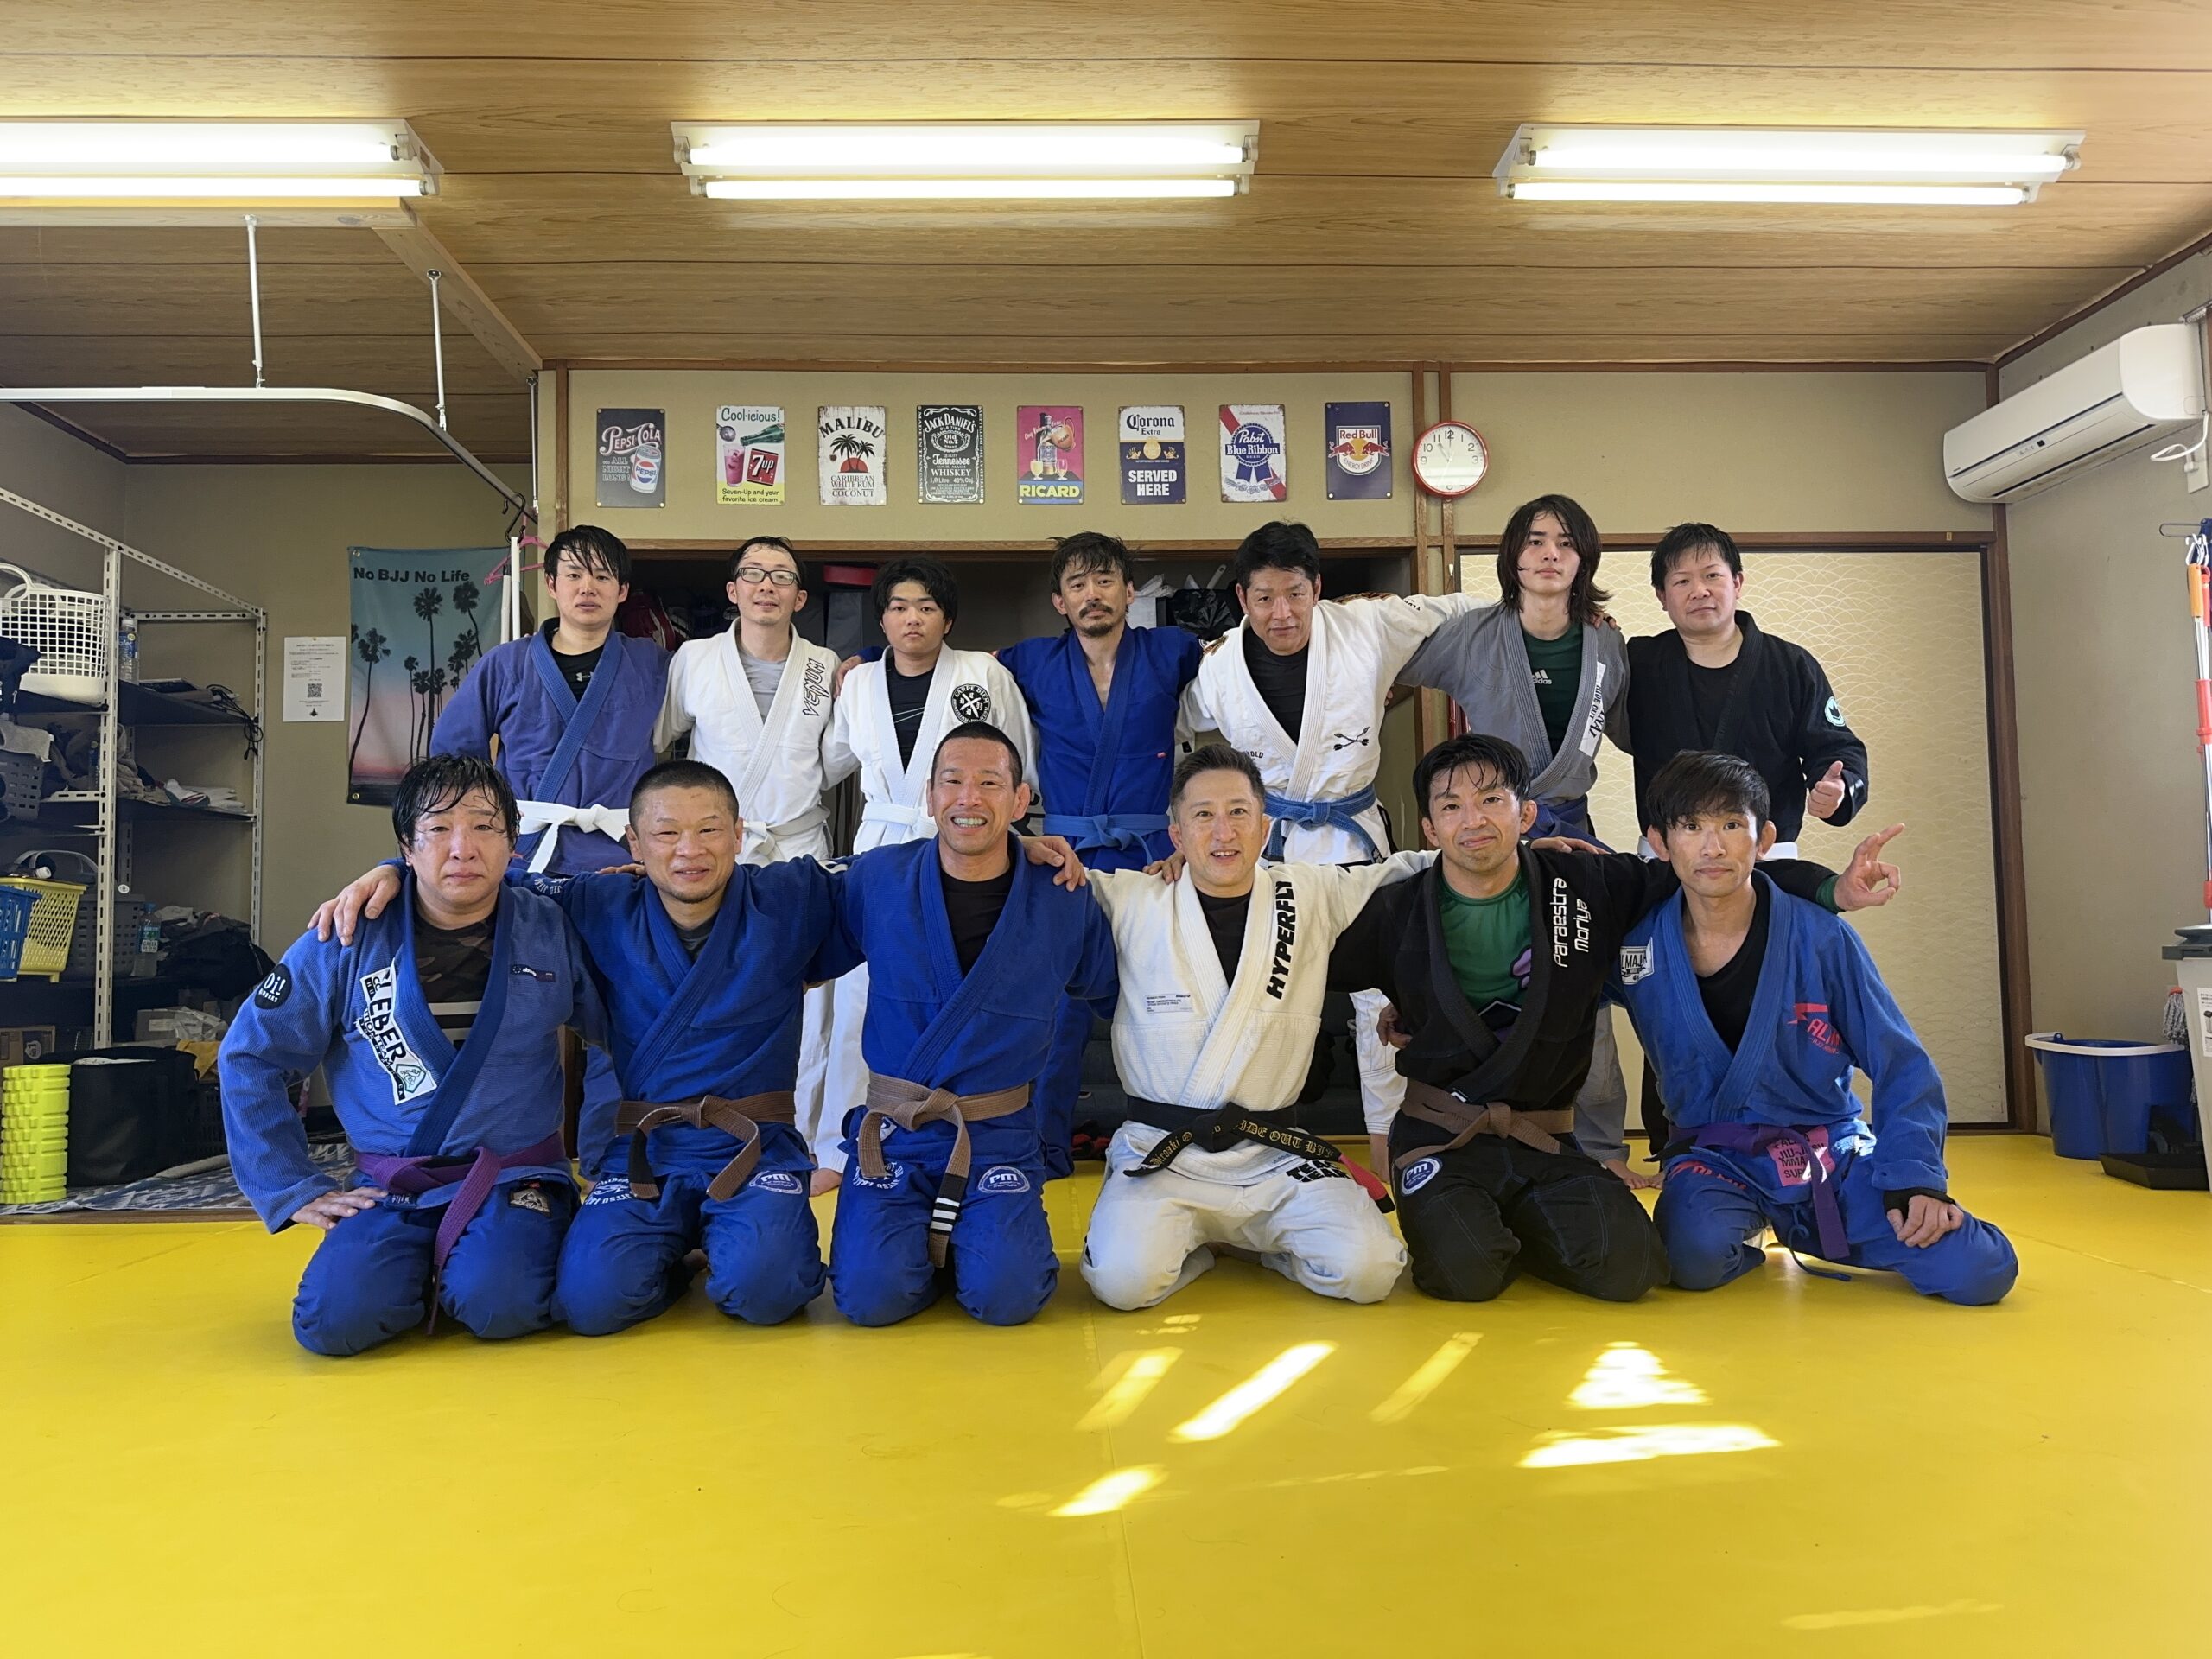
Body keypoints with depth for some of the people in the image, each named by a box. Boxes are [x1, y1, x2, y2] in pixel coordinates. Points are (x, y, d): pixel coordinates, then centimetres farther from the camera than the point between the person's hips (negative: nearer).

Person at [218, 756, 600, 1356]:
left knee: (497, 1304, -29)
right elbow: (250, 1058, 4)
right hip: (393, 1190, 2)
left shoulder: (554, 930, -1)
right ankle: (430, 1270, 8)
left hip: (515, 1180, -1)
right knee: (335, 1318, -24)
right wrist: (296, 1190, 2)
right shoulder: (349, 941, -3)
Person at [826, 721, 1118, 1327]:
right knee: (871, 1295, -17)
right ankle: (926, 1244, 16)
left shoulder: (1065, 906, -3)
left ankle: (974, 1240, 15)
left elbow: (1121, 998, 14)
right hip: (891, 1133, 1)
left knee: (1008, 1296, -19)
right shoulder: (874, 880, -3)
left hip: (999, 1138, 0)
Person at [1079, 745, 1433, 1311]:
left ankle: (1259, 1240, 13)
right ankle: (1194, 1242, 9)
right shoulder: (1132, 903, 0)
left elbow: (1398, 872, 17)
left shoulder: (1314, 896, 5)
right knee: (1123, 1278, -27)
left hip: (1275, 1156, 2)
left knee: (1367, 1270, -19)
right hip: (1161, 1154, -1)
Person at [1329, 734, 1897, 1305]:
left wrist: (1831, 890, -5)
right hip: (1440, 1139, -2)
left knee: (1629, 1266, -19)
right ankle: (1453, 1221, 10)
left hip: (1548, 1141, 2)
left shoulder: (1586, 884, -1)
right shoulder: (1396, 913, -4)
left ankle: (1513, 1226, 12)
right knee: (1466, 1271, -27)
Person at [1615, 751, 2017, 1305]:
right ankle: (1749, 1224, 5)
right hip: (1715, 1159, -1)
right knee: (1698, 1257, -33)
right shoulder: (1636, 943, -8)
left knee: (1980, 1272, -17)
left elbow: (1902, 1067, -4)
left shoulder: (1821, 939, -9)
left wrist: (1914, 1178, -13)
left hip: (1835, 1155, 1)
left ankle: (1808, 1232, 12)